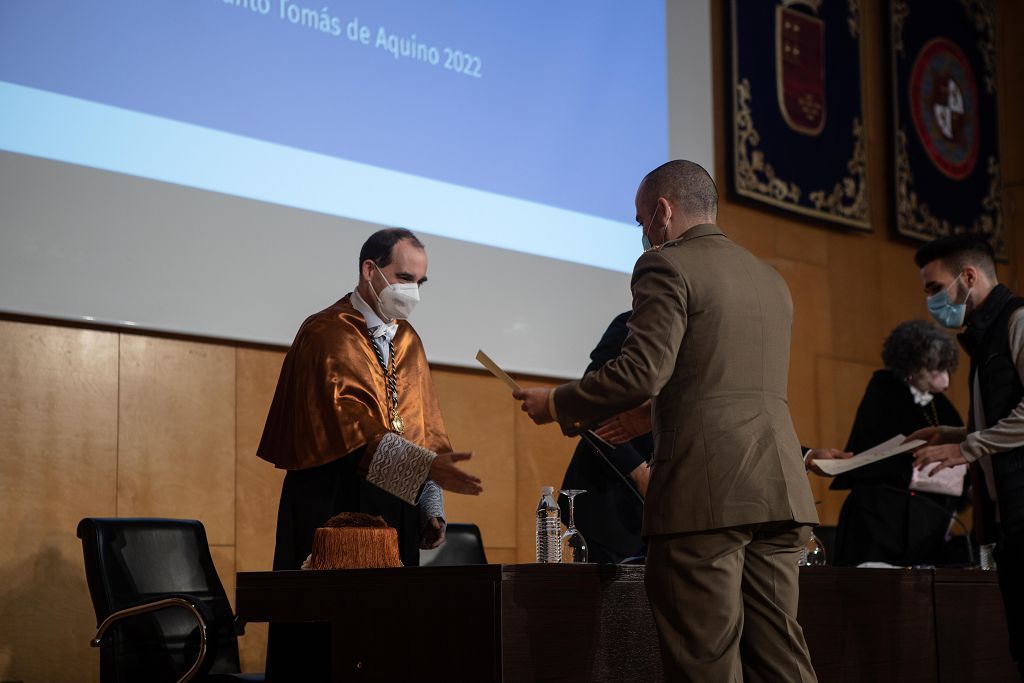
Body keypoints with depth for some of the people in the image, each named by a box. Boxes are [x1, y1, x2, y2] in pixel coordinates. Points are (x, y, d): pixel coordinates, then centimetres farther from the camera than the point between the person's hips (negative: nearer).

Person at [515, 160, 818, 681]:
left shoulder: (666, 266, -2)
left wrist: (558, 406, 1)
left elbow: (641, 374, -14)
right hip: (779, 488, 8)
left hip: (706, 490, -7)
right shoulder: (771, 280, 22)